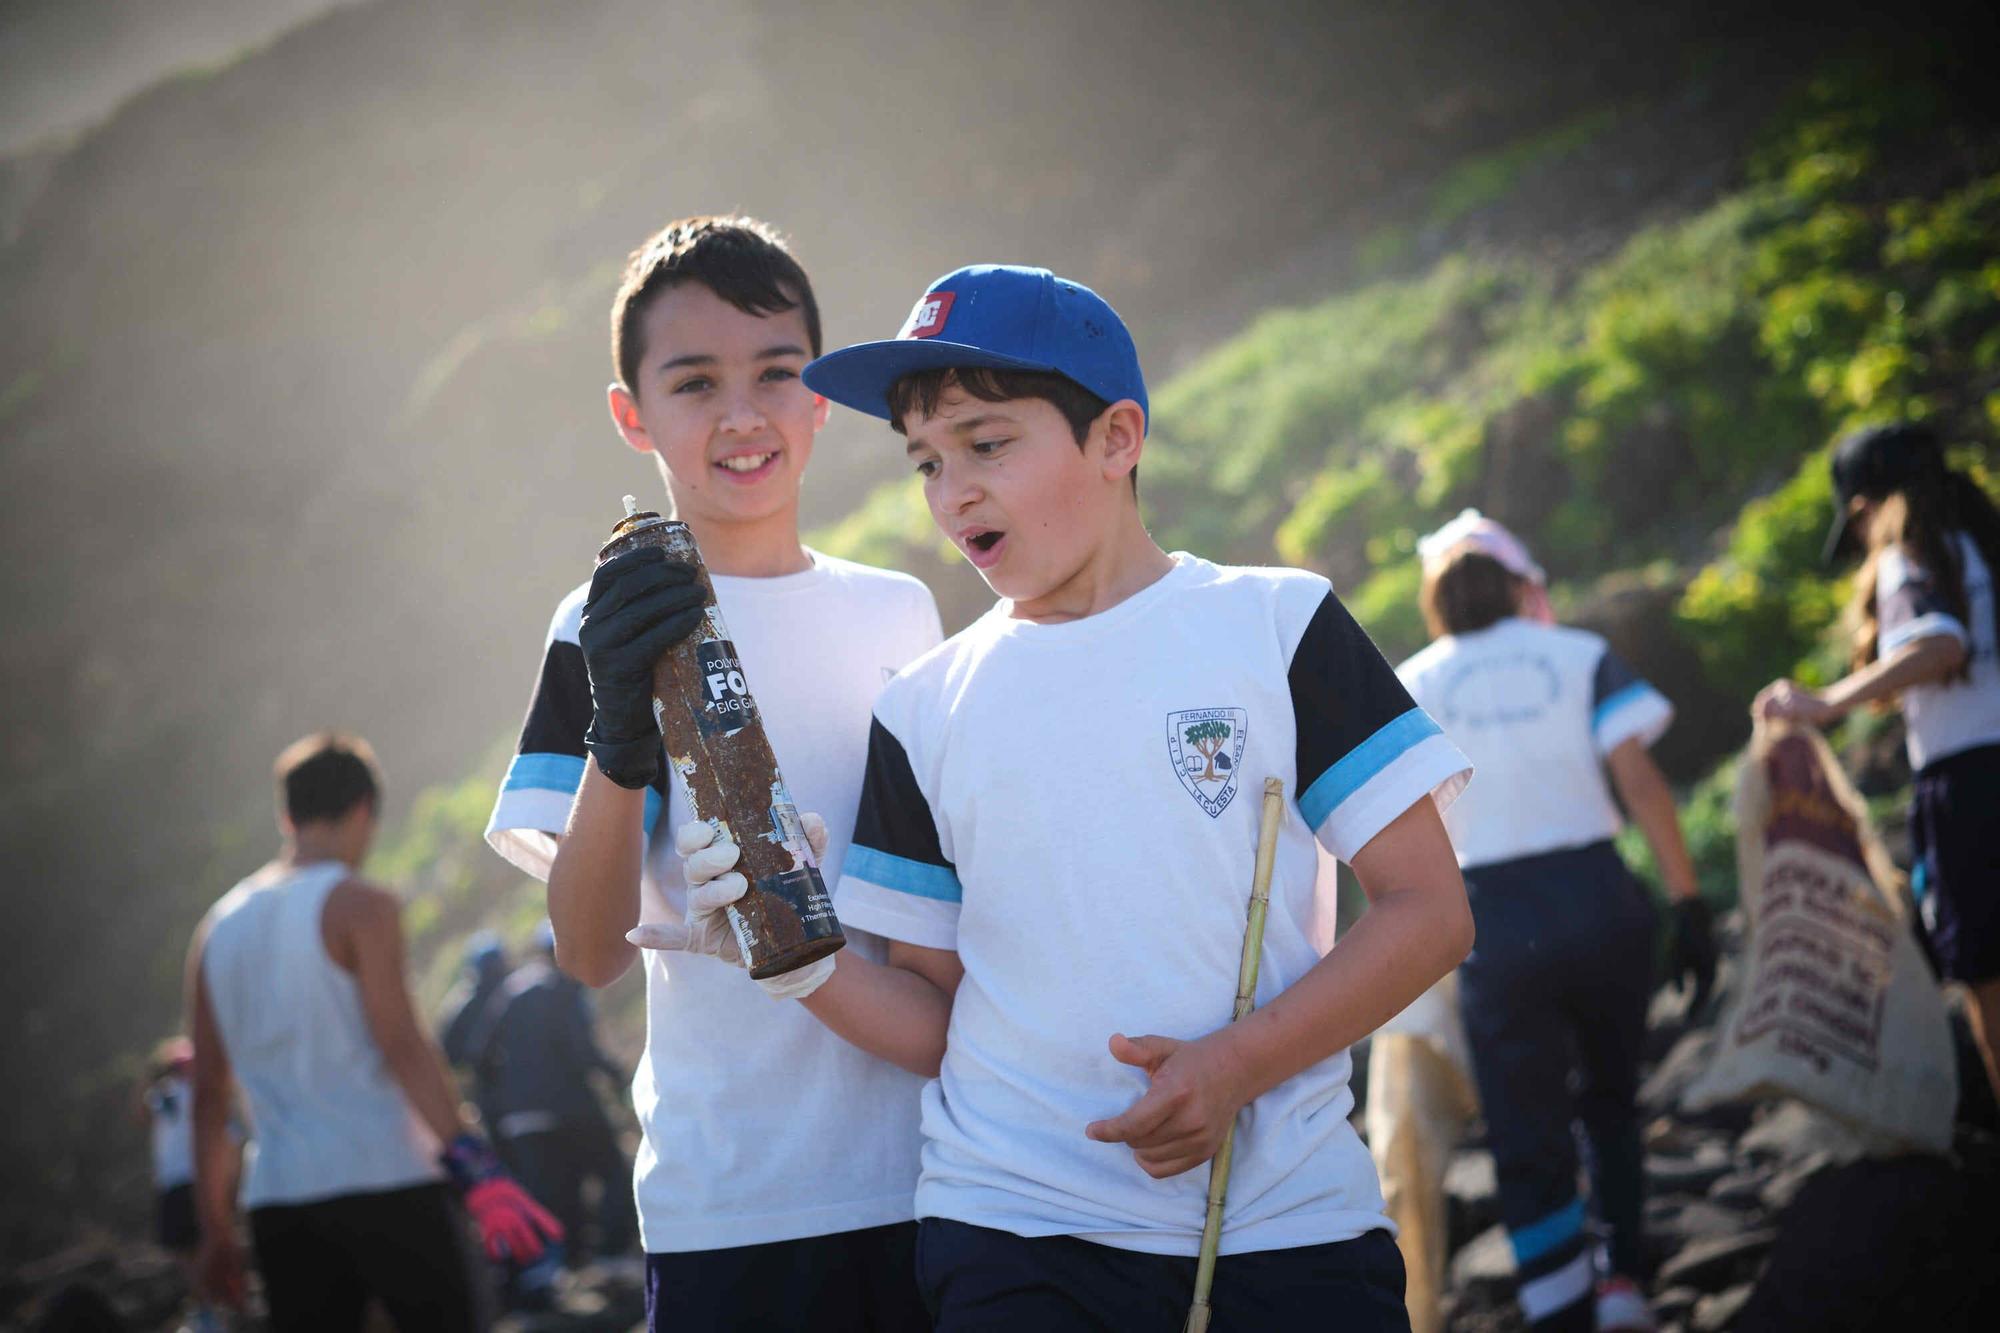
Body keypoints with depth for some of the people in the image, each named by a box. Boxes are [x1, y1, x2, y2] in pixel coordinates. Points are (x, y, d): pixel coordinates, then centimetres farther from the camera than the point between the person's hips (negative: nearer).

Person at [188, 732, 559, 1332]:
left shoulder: (217, 929, 15)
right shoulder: (360, 905, -3)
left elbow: (209, 1095, 15)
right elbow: (402, 1044, -15)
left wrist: (216, 1230, 18)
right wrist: (475, 1167, -21)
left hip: (277, 1197, 6)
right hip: (382, 1182, -6)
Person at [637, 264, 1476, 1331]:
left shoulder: (1276, 625, 3)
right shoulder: (926, 711, 11)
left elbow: (1431, 913, -2)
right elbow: (936, 1022, 11)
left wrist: (1237, 1063, -14)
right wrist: (800, 955, -8)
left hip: (1287, 1222, -1)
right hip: (1015, 1232, 1)